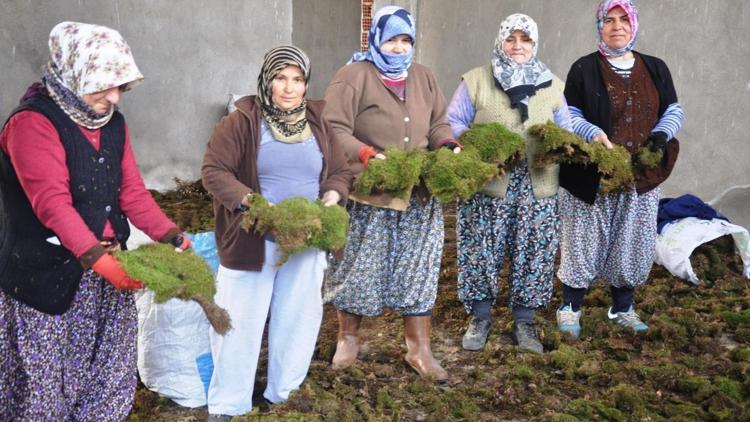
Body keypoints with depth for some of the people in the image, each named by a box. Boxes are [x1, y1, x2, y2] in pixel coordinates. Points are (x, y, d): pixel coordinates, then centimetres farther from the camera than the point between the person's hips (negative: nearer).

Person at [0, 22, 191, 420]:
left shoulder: (113, 123, 8)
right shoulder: (33, 122, -16)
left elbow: (132, 191, 5)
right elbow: (53, 204, -24)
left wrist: (172, 237, -8)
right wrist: (98, 258, -32)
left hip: (106, 265, 7)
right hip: (49, 273, -7)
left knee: (107, 370, 13)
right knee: (46, 376, 5)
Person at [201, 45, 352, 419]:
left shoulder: (318, 125, 6)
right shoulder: (241, 121, -8)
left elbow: (340, 172, 11)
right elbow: (213, 171, -11)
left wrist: (331, 198, -10)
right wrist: (251, 203, -24)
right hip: (252, 241, -4)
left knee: (298, 320, 12)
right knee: (241, 322, 3)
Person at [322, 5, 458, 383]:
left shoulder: (423, 78, 14)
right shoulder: (353, 76, -7)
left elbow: (437, 124, 17)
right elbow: (335, 128, -15)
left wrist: (449, 147, -5)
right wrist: (367, 154, -29)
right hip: (369, 194, -5)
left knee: (419, 269, 8)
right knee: (360, 268, 6)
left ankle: (419, 349, 19)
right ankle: (347, 338, 26)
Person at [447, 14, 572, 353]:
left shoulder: (552, 85, 13)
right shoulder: (476, 81, 3)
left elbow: (565, 130, 15)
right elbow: (452, 124, 1)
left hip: (536, 188, 3)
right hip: (486, 184, -2)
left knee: (532, 255, 5)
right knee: (482, 252, 1)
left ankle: (524, 322, 20)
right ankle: (480, 318, 18)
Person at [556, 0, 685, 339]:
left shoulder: (655, 69, 9)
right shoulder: (584, 69, -2)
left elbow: (674, 110, 13)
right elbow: (569, 116, -4)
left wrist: (662, 134, -8)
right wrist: (594, 133, -23)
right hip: (591, 176, -4)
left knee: (632, 243, 11)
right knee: (585, 242, 2)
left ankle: (622, 308, 28)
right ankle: (570, 308, 16)